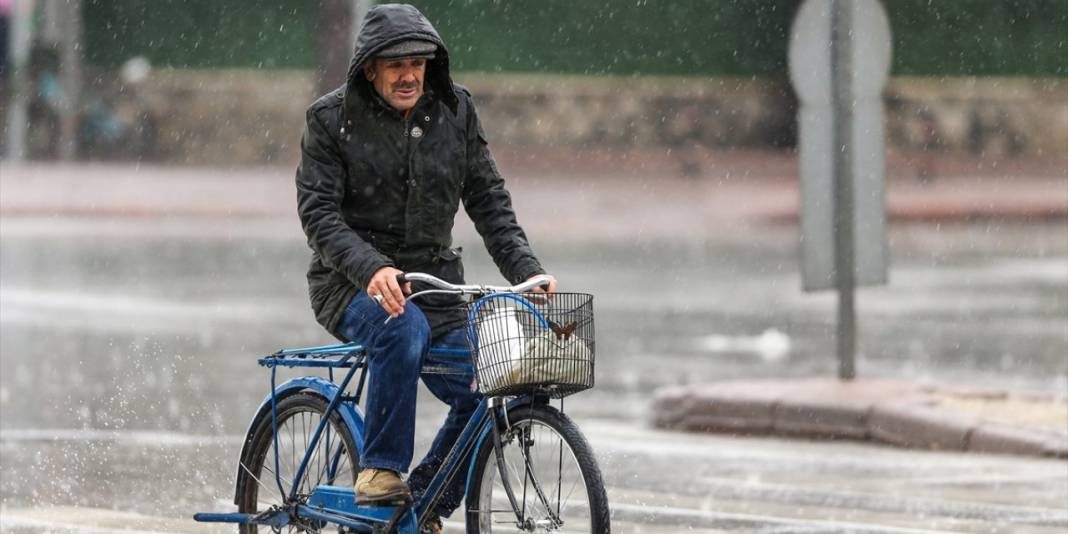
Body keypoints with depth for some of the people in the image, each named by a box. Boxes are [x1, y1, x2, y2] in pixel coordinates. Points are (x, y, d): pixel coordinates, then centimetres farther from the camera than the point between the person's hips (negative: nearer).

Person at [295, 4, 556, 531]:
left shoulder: (455, 111, 4)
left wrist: (527, 270, -10)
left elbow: (488, 200, 5)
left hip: (432, 281, 4)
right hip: (352, 284, -4)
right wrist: (371, 268, -32)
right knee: (403, 328, -38)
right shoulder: (332, 118, -7)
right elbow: (319, 213, -14)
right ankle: (379, 471, -26)